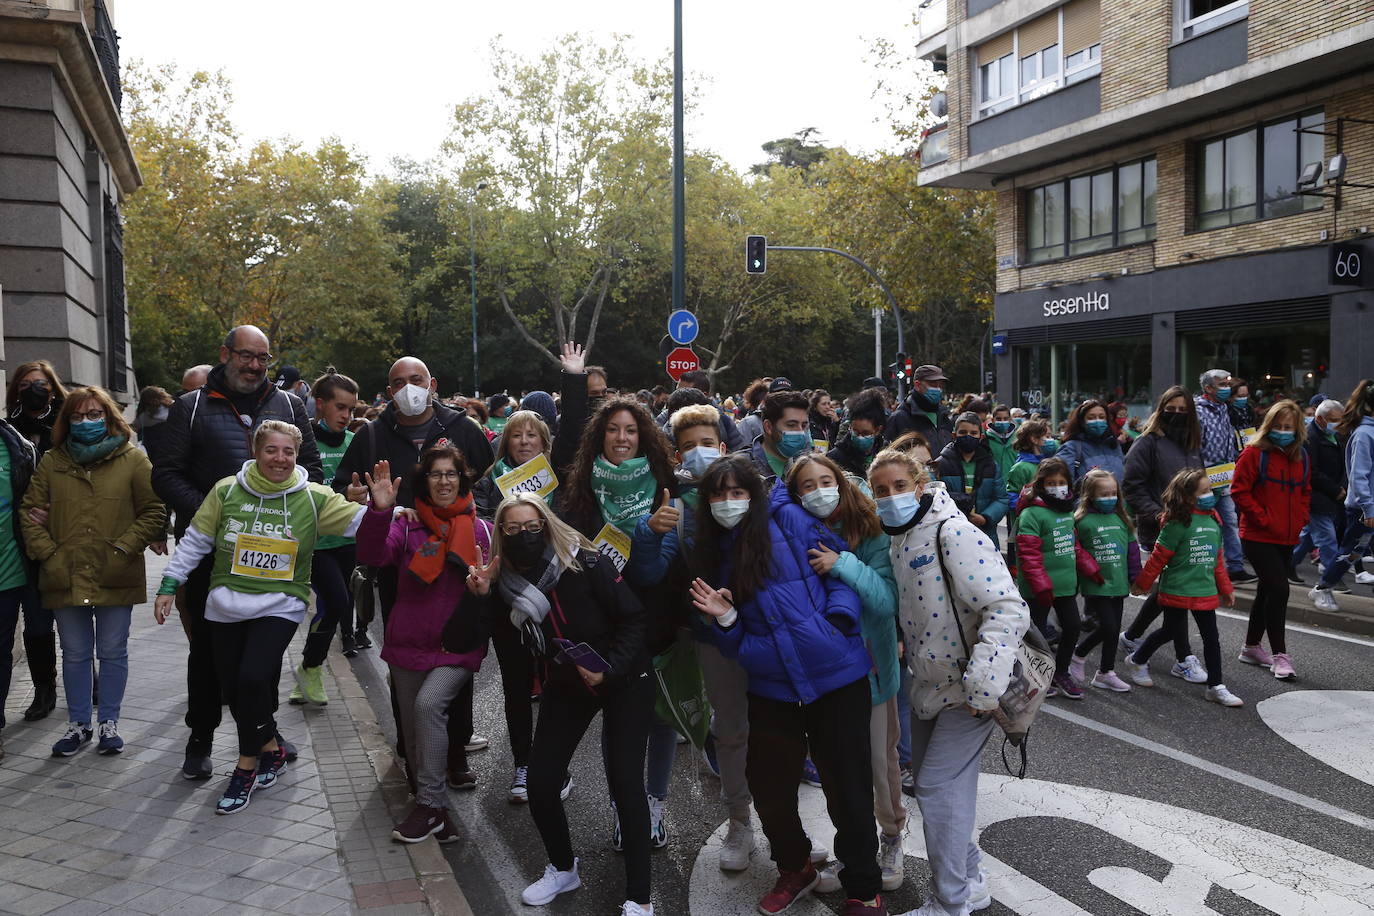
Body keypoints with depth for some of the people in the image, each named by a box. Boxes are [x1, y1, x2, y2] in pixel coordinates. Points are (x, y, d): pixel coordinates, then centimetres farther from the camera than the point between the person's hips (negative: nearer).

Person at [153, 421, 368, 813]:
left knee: (253, 678, -19)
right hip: (225, 606, 3)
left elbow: (360, 520, -9)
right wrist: (169, 585, 4)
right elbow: (195, 541, 6)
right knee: (232, 689, 6)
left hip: (280, 606, -3)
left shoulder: (313, 498, -4)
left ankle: (247, 765, 3)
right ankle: (271, 750, 31)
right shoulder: (226, 491, -1)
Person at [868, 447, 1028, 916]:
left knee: (938, 787, -6)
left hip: (968, 689, -8)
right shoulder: (900, 540, 5)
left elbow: (1007, 609, -27)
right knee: (929, 781, 15)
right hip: (928, 685, 9)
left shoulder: (952, 532, -21)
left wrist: (983, 685, -32)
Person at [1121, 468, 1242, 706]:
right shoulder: (1178, 523, -15)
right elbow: (1159, 557, -11)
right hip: (1177, 590, -6)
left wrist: (1225, 588, 19)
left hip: (1205, 591, 6)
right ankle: (1137, 660, 30)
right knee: (1172, 631, 7)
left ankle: (1216, 687, 13)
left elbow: (1217, 558, 16)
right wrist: (1142, 584, -5)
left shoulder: (1213, 519, 7)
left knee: (1211, 637, 5)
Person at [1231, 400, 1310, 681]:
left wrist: (1301, 518, 6)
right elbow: (1239, 491, -11)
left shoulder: (1301, 456, 10)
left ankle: (1252, 647, 28)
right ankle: (1279, 655, -6)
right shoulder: (1254, 453, -9)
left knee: (1267, 590, 15)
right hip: (1259, 537, -7)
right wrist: (1263, 518, -16)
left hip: (1287, 538, 7)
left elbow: (1305, 492, 21)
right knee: (1279, 589, -14)